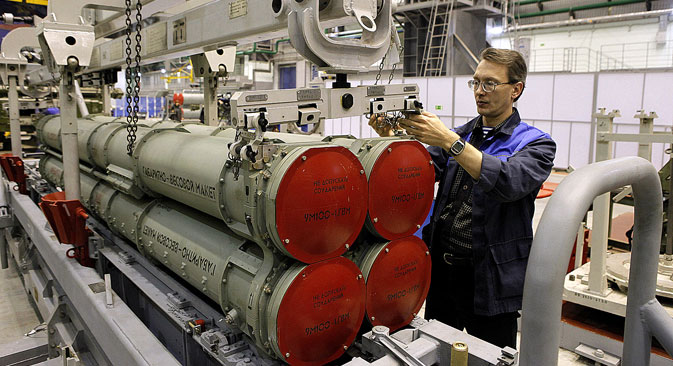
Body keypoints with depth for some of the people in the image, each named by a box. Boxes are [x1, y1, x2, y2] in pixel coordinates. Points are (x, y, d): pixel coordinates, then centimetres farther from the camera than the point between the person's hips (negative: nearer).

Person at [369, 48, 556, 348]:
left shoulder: (535, 144, -6)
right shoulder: (461, 134, 10)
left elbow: (508, 182, -27)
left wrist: (448, 141, -32)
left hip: (491, 281, -4)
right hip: (441, 271, 5)